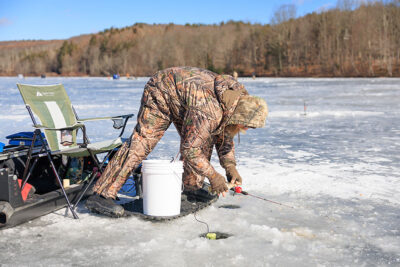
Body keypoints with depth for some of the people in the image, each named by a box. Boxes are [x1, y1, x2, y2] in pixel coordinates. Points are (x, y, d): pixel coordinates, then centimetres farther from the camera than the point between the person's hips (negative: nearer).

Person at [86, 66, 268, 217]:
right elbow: (190, 150, -33)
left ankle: (191, 188, 19)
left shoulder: (237, 97, -10)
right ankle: (101, 196, -22)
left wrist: (230, 166, -5)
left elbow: (224, 135, 5)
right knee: (140, 144, -18)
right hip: (160, 93, -9)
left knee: (204, 139, 4)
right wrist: (213, 176, -24)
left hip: (182, 102, 9)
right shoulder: (208, 111, -39)